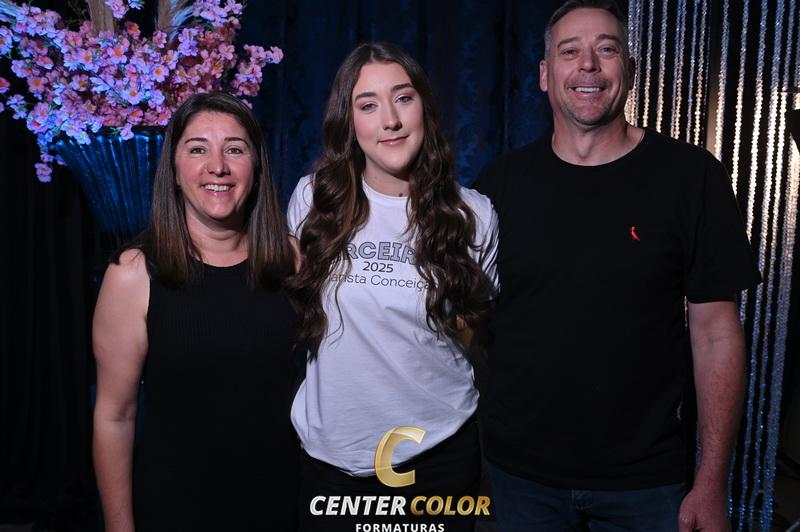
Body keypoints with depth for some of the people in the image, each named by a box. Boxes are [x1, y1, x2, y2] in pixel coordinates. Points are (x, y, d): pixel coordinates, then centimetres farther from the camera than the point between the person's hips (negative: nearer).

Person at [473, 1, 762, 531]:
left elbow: (715, 333, -6)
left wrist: (713, 483, -7)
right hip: (519, 471, 2)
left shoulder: (690, 176, -8)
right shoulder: (502, 181, -3)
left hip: (645, 479, -1)